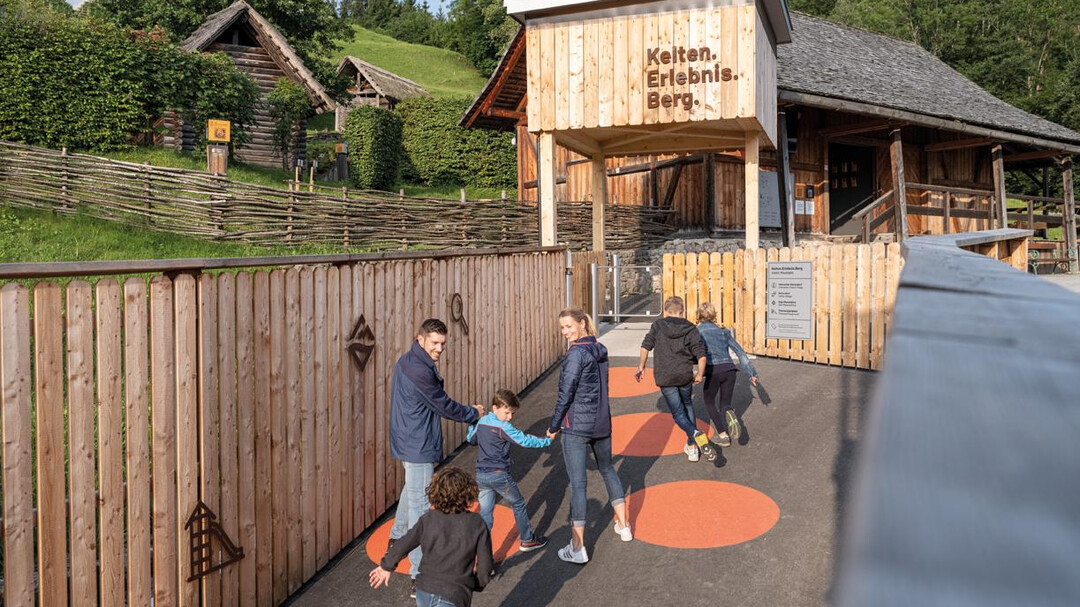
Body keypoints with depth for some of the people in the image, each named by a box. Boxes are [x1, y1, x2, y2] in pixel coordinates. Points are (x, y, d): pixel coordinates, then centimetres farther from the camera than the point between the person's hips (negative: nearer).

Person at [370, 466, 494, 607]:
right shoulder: (477, 525, -8)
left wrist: (387, 566, 20)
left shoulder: (428, 519, -2)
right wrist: (476, 584, 15)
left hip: (424, 592, 4)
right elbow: (485, 566, -4)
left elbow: (402, 546, 2)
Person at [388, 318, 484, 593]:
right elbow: (444, 406, -15)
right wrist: (473, 413, 0)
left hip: (409, 441, 11)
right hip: (418, 446, -11)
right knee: (420, 504, -6)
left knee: (412, 488, 30)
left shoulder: (406, 361, 7)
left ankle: (398, 536, 50)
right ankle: (420, 570, -1)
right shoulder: (419, 371, -25)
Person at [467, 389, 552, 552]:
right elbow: (524, 441, -20)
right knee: (518, 505, 15)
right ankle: (527, 540, 29)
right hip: (499, 475, -6)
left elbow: (470, 439, 21)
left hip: (481, 475, 6)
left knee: (484, 513, 8)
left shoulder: (482, 421, 6)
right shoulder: (503, 427, -17)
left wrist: (472, 423, 37)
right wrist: (546, 440, -12)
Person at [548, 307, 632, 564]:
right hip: (602, 423, 8)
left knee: (577, 483, -2)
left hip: (576, 426, -8)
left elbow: (566, 394, -15)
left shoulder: (577, 353, -16)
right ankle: (623, 526, 35)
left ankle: (577, 548, 4)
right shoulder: (600, 350, 6)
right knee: (607, 469, 24)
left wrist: (553, 427, -6)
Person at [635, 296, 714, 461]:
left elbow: (646, 346, -5)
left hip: (664, 377, -1)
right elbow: (701, 355, -5)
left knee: (678, 413, 6)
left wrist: (641, 366, 8)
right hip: (685, 375, 2)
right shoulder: (690, 329, 2)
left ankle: (696, 435, -23)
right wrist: (699, 375, 8)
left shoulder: (658, 325, 2)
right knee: (688, 406, 24)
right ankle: (691, 447, 22)